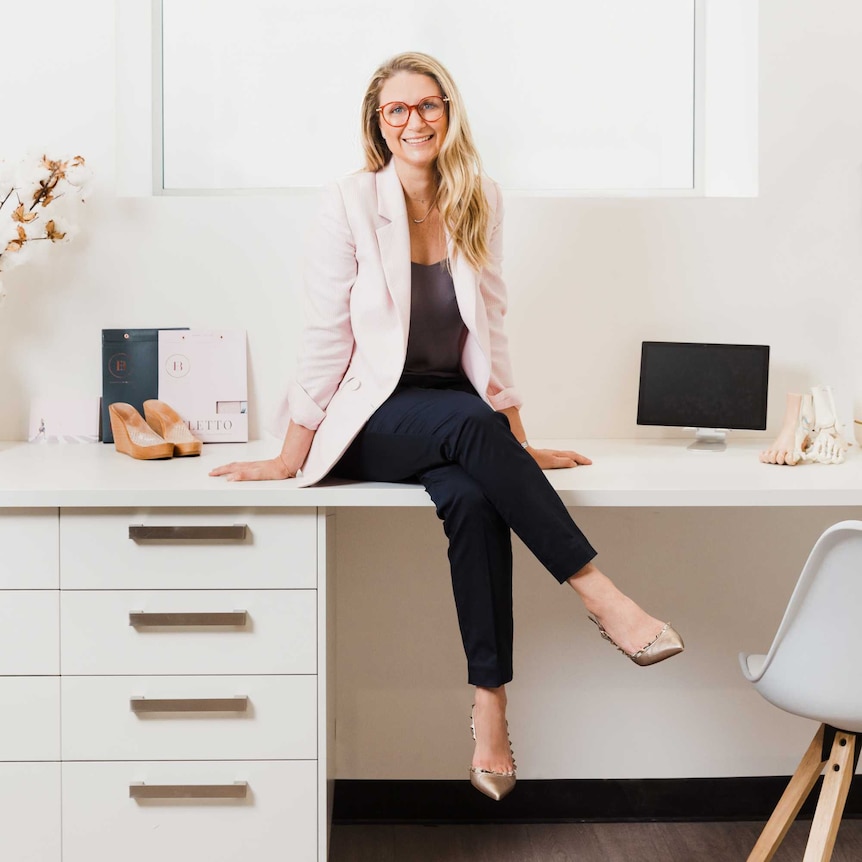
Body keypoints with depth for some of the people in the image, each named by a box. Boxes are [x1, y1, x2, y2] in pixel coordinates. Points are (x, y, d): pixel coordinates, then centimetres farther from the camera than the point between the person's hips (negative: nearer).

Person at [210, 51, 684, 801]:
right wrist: (290, 458, -4)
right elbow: (325, 338, -5)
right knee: (469, 422, -35)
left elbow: (490, 332, 11)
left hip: (460, 422, 3)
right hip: (371, 422, -3)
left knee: (473, 499, -31)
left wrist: (519, 447, 11)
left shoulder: (478, 205, 5)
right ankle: (601, 596, -33)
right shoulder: (350, 204, -6)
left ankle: (490, 710, -30)